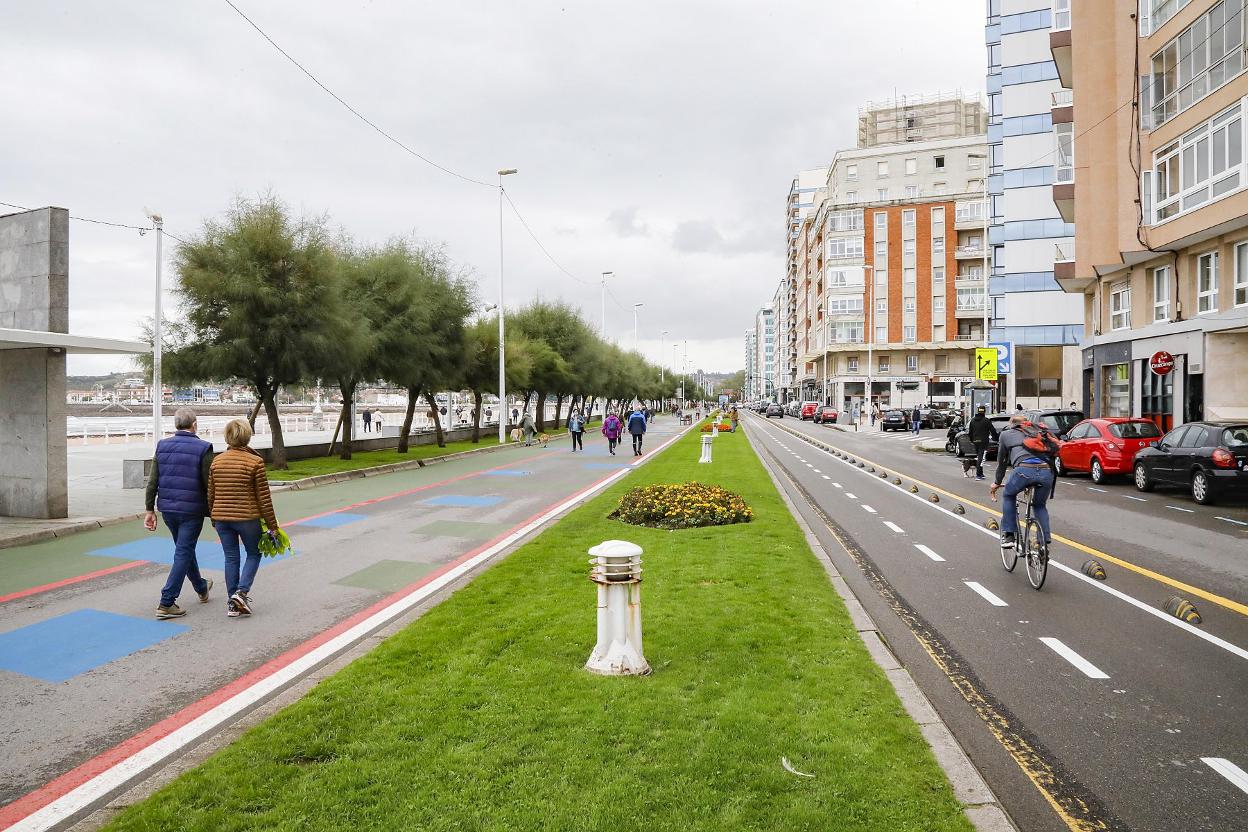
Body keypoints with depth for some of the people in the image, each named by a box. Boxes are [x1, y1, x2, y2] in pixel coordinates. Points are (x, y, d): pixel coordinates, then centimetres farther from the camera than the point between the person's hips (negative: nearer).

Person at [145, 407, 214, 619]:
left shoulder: (162, 445, 3)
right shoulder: (202, 448, -11)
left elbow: (152, 481, 1)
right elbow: (208, 484, -11)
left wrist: (150, 510, 7)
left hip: (167, 508, 6)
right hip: (192, 509, -6)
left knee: (185, 548, 21)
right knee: (183, 553, 2)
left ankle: (201, 588, 40)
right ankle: (166, 603, -1)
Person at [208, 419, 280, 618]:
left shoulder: (217, 461, 3)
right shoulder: (255, 462, -11)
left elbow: (210, 494, 10)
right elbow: (264, 497, -9)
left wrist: (214, 519, 24)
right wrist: (272, 524, -1)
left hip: (221, 517, 4)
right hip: (247, 517, -4)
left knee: (231, 558, 12)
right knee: (253, 554, 15)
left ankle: (233, 604, 16)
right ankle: (241, 592, -3)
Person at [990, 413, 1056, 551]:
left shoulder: (1006, 434, 26)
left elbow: (1001, 461, 32)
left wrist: (996, 483, 45)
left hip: (1024, 469, -3)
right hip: (1046, 471, 3)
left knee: (1009, 495, 27)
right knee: (1040, 505, 28)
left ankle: (1008, 536, 20)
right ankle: (1045, 542, 19)